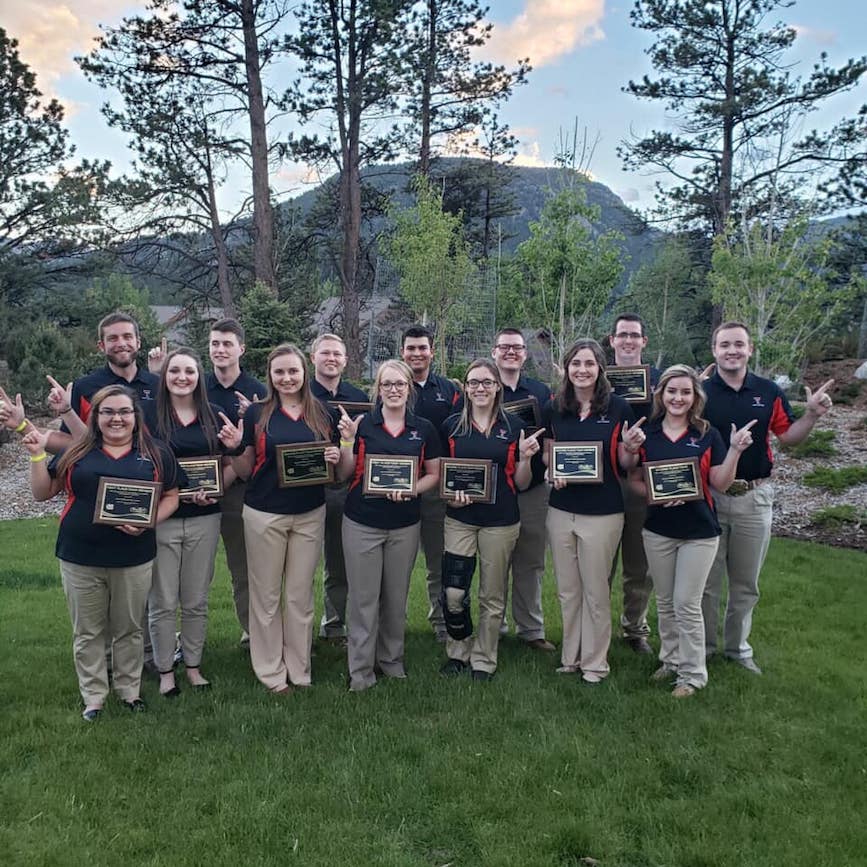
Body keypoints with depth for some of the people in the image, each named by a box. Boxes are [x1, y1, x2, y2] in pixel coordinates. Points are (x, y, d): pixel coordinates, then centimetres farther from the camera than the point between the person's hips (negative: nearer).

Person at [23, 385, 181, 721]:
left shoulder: (156, 453, 2)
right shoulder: (76, 452, 4)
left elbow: (171, 496, 4)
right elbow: (43, 492, 9)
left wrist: (148, 522, -13)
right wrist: (37, 455, -4)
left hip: (134, 558, -1)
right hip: (80, 557, 1)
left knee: (129, 629, 13)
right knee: (88, 631, 11)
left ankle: (129, 690, 30)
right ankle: (93, 697, 26)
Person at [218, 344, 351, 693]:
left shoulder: (322, 415, 4)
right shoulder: (256, 414, -1)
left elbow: (338, 472, 11)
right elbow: (245, 472, 4)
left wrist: (338, 457, -10)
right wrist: (234, 448, -15)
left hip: (310, 515, 2)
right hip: (265, 514, -1)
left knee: (300, 595, 11)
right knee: (266, 595, 7)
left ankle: (299, 670, 24)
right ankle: (270, 672, 21)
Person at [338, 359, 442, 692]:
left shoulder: (424, 429, 3)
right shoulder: (361, 424, -3)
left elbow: (434, 474, 7)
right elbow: (346, 474, 0)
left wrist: (412, 489, -11)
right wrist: (347, 440, -16)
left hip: (405, 524, 2)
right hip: (362, 523, -2)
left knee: (397, 596, 13)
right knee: (363, 597, 3)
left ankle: (391, 659, 31)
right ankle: (360, 669, 16)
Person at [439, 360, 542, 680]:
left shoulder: (513, 426, 0)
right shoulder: (452, 425, 2)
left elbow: (521, 484, 4)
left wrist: (526, 458, -14)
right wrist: (449, 495, -9)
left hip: (501, 521, 0)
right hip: (460, 519, 0)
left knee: (493, 597, 10)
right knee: (453, 594, -3)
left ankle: (483, 662, 27)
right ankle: (459, 651, 24)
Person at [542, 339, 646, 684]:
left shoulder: (618, 407, -6)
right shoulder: (555, 409, 2)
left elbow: (625, 464, 0)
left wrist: (631, 448, -20)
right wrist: (552, 469, -7)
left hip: (603, 513, -3)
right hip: (561, 510, 3)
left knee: (596, 591, 8)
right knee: (567, 590, 14)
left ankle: (595, 662, 24)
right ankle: (570, 656, 30)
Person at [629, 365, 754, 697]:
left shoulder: (707, 435, -3)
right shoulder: (647, 434, 1)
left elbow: (720, 483, -3)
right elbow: (634, 480, 4)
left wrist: (735, 450, -16)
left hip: (699, 532, -2)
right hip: (658, 530, 2)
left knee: (687, 604, 1)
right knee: (665, 602, 14)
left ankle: (692, 673, 16)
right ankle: (670, 660, 32)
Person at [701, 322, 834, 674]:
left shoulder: (769, 391, 2)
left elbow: (788, 436, 6)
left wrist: (812, 415, -9)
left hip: (755, 497, 3)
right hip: (709, 496, -3)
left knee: (746, 583, 15)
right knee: (706, 580, 9)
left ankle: (738, 648, 31)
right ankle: (703, 645, 25)